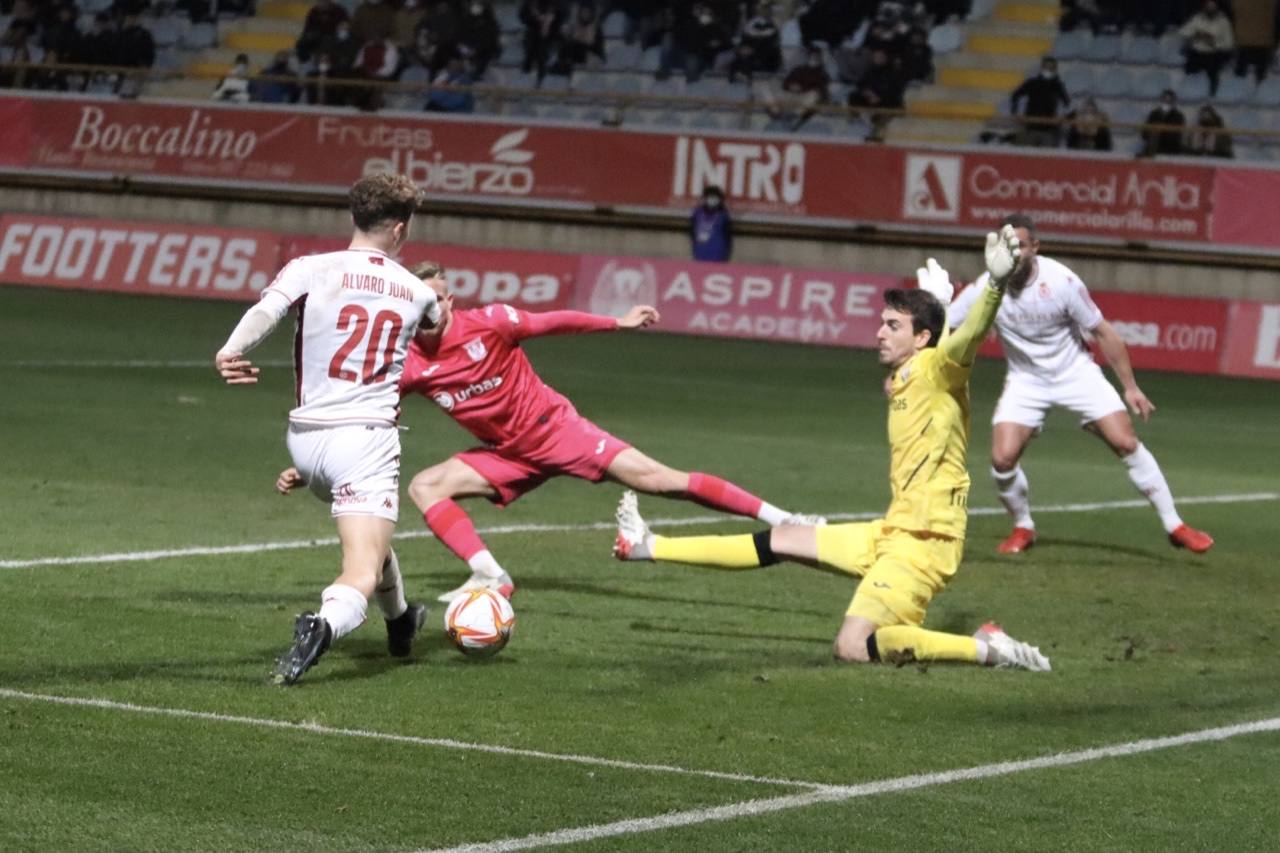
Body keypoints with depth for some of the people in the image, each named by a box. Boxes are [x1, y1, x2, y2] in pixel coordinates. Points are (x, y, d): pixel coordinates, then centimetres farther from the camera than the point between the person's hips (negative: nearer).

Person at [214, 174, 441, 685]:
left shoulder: (311, 270, -1)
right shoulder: (416, 291, 6)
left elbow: (264, 312, -21)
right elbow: (440, 322, 30)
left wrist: (230, 353, -34)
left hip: (306, 438, 3)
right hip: (368, 441, -3)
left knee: (368, 533, 32)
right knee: (362, 575, -13)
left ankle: (400, 623, 52)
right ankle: (325, 625, -45)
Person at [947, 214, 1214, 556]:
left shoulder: (1061, 281, -22)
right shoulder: (987, 289, -18)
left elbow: (1102, 332, -11)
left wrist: (1130, 387, -8)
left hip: (1076, 373, -1)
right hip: (1026, 380, 1)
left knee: (1126, 443, -11)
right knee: (1003, 457, -16)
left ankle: (1174, 526, 1)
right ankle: (1023, 528, 12)